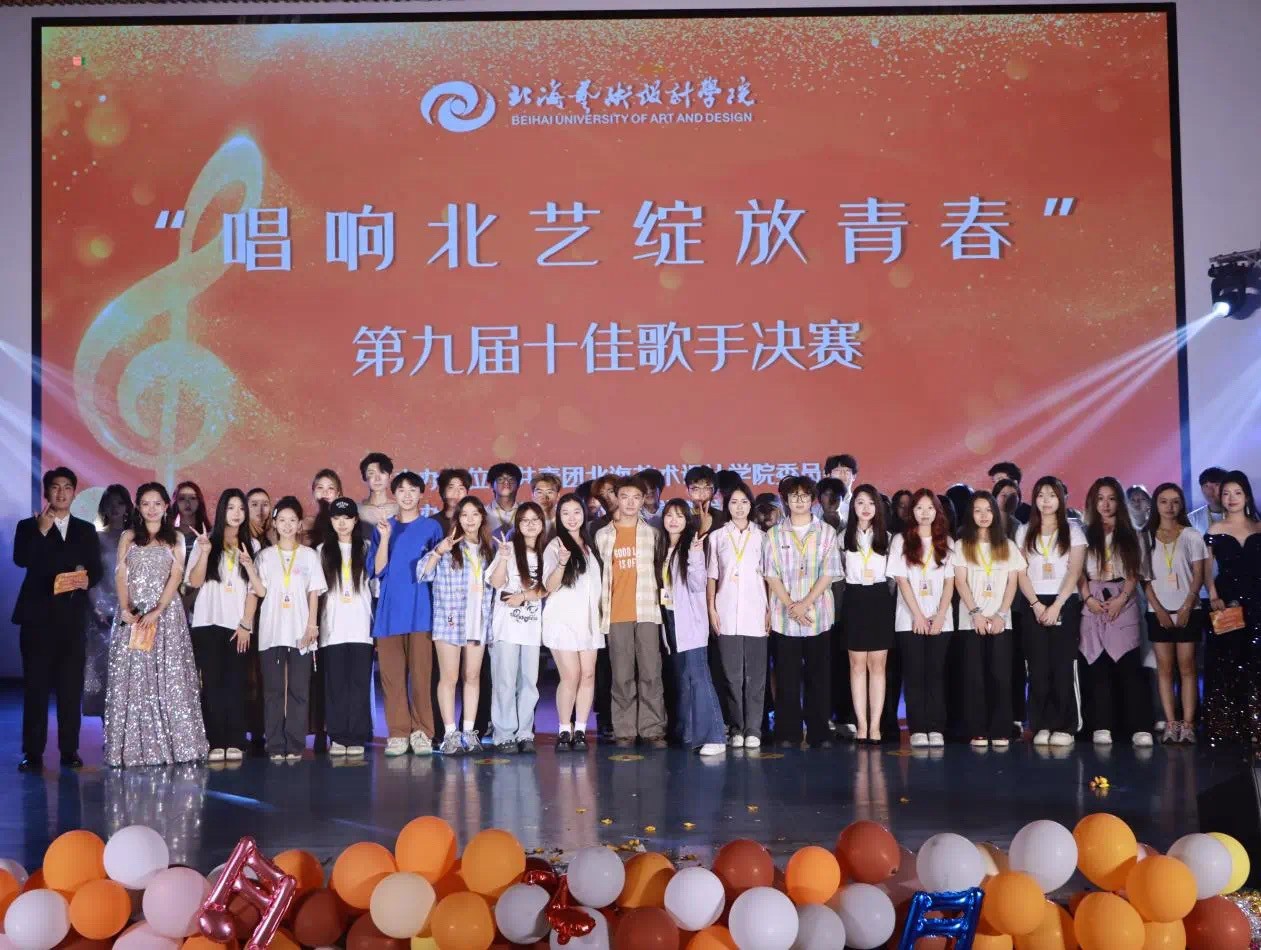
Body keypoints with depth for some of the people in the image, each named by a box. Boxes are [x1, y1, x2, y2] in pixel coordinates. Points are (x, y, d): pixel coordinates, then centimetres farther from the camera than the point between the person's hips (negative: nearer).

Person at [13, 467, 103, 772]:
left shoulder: (86, 530, 14)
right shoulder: (28, 526, 8)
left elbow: (96, 569, 9)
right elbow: (21, 559, -10)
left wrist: (87, 579, -11)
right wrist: (41, 531, -16)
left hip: (72, 616, 2)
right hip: (37, 614, -2)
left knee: (71, 685, 1)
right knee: (35, 684, -2)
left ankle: (69, 750, 7)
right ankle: (33, 752, 0)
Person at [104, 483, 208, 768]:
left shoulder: (175, 539, 10)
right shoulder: (129, 537, 12)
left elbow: (176, 576, -1)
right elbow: (121, 575, 4)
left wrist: (157, 610, -14)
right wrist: (125, 609, -12)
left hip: (166, 612, -1)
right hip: (133, 613, 1)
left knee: (169, 677, -4)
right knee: (132, 677, -2)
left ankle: (170, 743, -1)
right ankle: (135, 747, 0)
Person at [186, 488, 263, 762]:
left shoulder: (251, 546, 10)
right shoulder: (205, 541, 7)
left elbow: (254, 588, 5)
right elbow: (194, 582, -1)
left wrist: (246, 624, -4)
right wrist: (205, 552, -15)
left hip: (238, 626, 1)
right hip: (208, 623, 0)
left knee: (236, 684, -3)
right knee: (212, 683, -3)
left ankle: (235, 743, -1)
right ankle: (216, 743, -1)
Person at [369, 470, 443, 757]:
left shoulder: (432, 527, 9)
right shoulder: (383, 527, 13)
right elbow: (377, 570, 3)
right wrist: (385, 538, -7)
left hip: (421, 611, -2)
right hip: (390, 610, 2)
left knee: (421, 672, -6)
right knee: (392, 674, -1)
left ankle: (422, 732, 0)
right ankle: (398, 733, 3)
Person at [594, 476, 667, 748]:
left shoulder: (652, 533, 10)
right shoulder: (603, 535, 8)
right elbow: (598, 574, 10)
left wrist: (661, 596, 6)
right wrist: (599, 611, 6)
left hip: (647, 612, 0)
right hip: (617, 613, 0)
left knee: (650, 673, -3)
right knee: (622, 675, 1)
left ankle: (652, 729, 1)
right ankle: (624, 730, 5)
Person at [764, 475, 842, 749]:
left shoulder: (826, 532, 6)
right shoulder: (774, 535, 8)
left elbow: (828, 573, -1)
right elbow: (771, 575, 2)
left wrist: (805, 604, -11)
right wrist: (791, 606, -10)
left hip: (818, 615, 0)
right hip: (784, 616, 0)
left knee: (818, 676, 1)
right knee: (787, 677, 1)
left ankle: (819, 734, 7)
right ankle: (788, 734, 7)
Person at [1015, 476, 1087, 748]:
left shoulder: (1073, 531, 6)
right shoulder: (1025, 532, 11)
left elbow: (1074, 572, -3)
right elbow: (1021, 573, 5)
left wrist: (1056, 606, -13)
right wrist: (1036, 605, -7)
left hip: (1065, 604, -2)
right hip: (1034, 605, 2)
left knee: (1063, 666, -6)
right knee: (1038, 667, -2)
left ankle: (1064, 727, -2)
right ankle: (1041, 726, 2)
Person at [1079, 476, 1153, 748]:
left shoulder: (1130, 535, 13)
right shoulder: (1085, 534, 12)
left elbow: (1135, 572, 5)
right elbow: (1079, 572, 5)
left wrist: (1121, 599, -8)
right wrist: (1088, 598, -9)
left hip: (1123, 602, 0)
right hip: (1093, 604, 0)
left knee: (1129, 665, -9)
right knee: (1099, 666, -3)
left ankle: (1140, 728, -13)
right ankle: (1102, 727, -4)